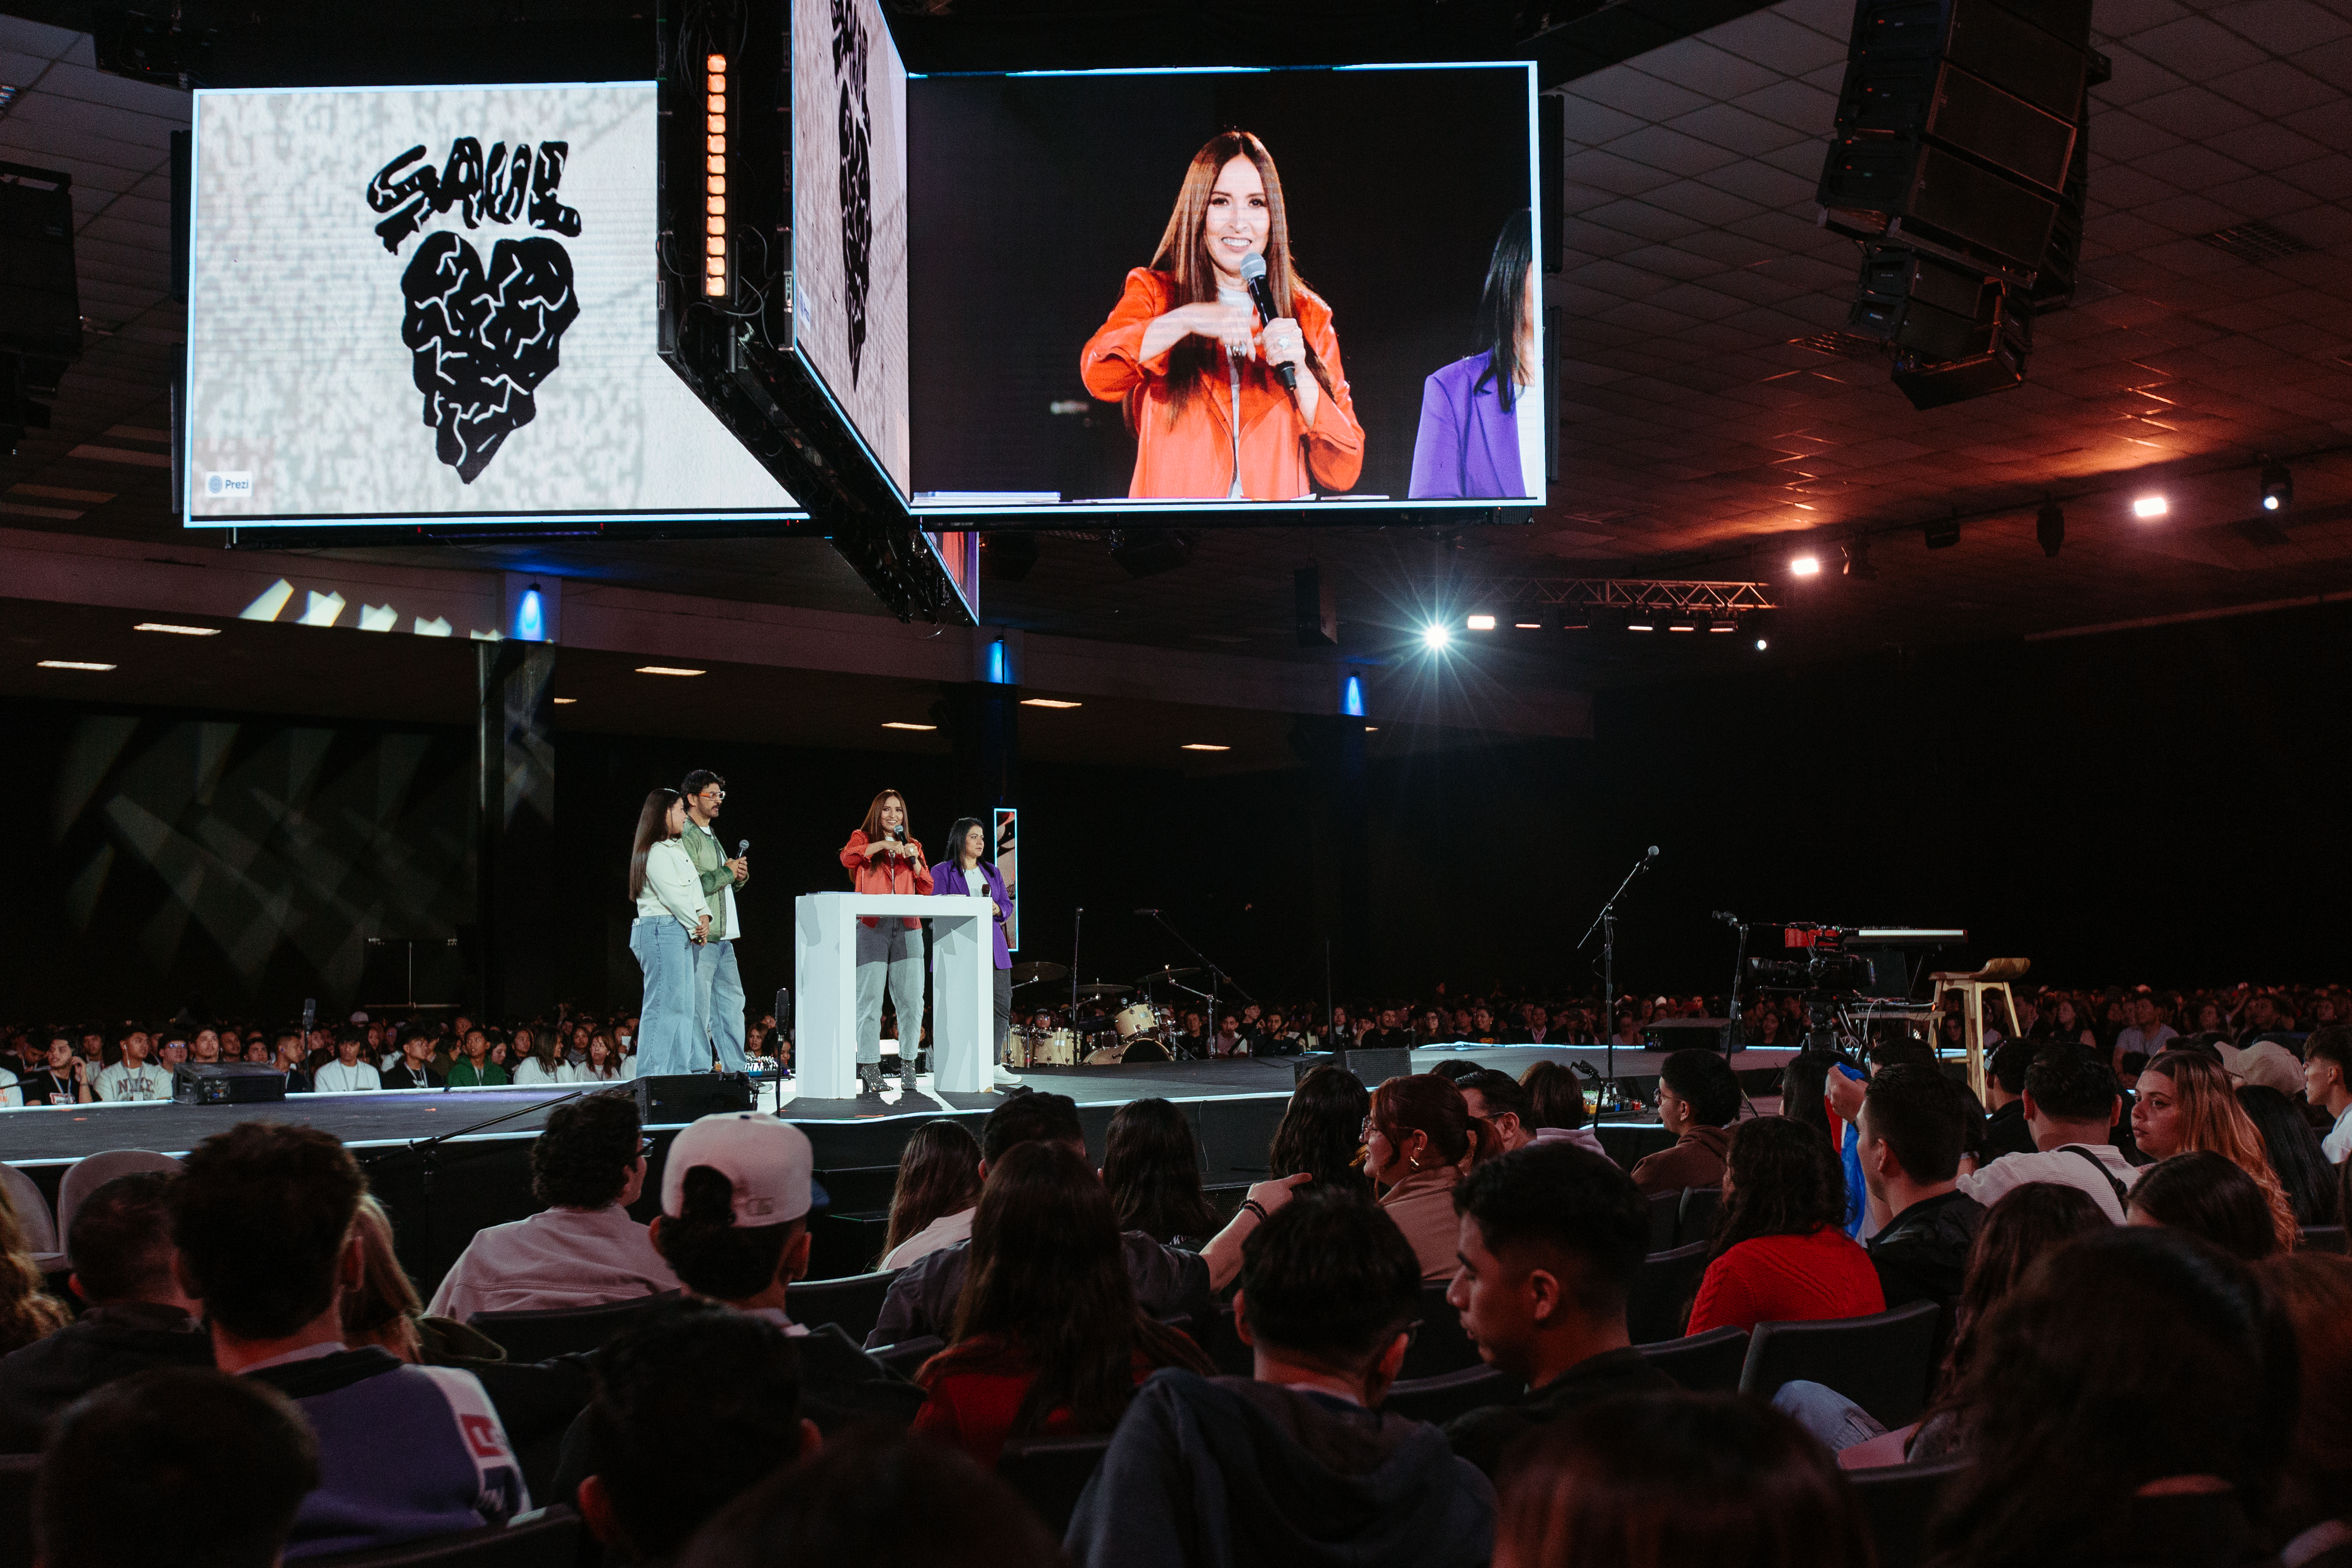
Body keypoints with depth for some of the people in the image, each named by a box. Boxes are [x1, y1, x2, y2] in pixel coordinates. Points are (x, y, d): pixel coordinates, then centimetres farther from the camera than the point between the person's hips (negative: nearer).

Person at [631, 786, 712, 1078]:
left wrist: (704, 918, -1)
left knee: (684, 1005, 11)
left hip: (683, 934, 11)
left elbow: (695, 884, 16)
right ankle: (652, 1074, -11)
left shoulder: (677, 848, 20)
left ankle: (681, 1071, 16)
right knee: (664, 1004, -11)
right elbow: (673, 896, -15)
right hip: (662, 930, -11)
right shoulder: (656, 852, -12)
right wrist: (696, 927, -5)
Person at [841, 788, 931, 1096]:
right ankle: (870, 1071, -2)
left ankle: (907, 1068, 7)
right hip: (871, 928, -3)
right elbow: (848, 858, -11)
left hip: (907, 929, 3)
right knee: (870, 1001, -6)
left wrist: (915, 860, 0)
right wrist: (882, 845, -16)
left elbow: (927, 888, 14)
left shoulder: (912, 846, 21)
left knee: (911, 1001, -2)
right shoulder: (863, 839, 12)